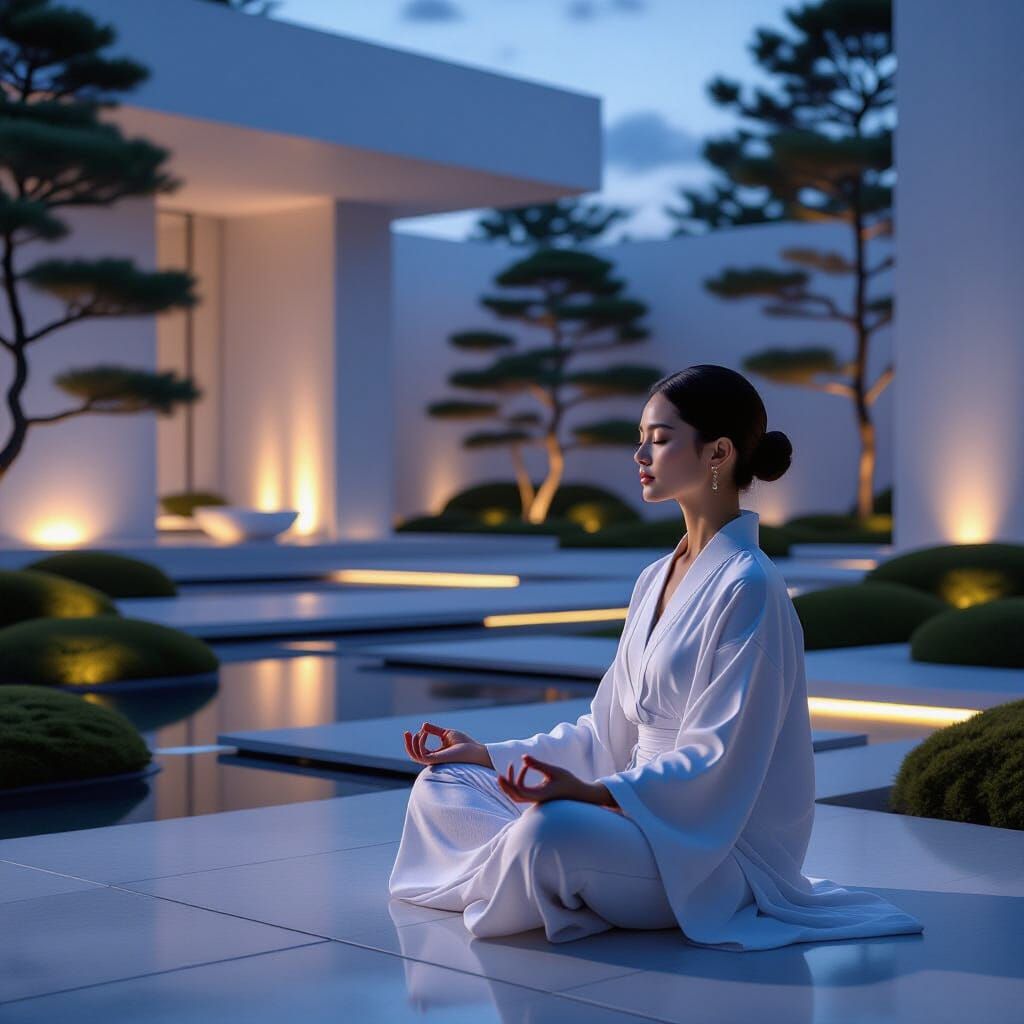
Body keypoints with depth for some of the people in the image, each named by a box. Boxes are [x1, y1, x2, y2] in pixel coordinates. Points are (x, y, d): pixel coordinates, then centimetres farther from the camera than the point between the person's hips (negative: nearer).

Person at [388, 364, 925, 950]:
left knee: (552, 828, -37)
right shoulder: (656, 579, 11)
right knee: (441, 787, 3)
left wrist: (595, 792, -31)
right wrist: (486, 754, 11)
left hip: (724, 849, -9)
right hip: (644, 810, 9)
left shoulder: (747, 588, -17)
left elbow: (717, 759, -21)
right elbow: (609, 732, 15)